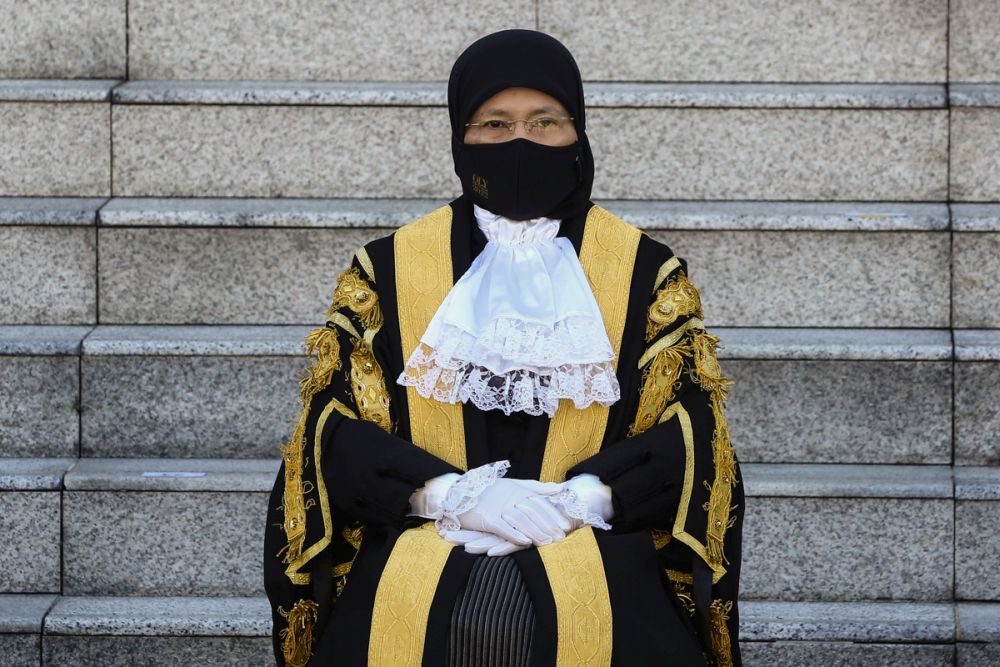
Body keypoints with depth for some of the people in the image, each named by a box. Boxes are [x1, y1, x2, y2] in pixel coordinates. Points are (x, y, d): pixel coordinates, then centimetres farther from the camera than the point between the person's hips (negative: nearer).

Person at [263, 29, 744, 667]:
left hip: (600, 550, 0)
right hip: (416, 546, 1)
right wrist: (455, 496, -10)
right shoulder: (387, 268, 13)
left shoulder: (649, 272, 13)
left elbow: (688, 433, 5)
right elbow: (336, 426, 5)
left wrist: (574, 501, -11)